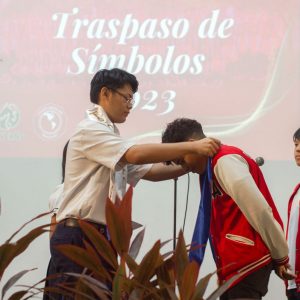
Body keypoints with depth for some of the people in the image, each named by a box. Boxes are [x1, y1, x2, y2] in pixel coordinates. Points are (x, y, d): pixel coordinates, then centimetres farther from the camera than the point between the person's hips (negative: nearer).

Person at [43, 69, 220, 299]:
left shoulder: (110, 137, 22)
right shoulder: (90, 130, -8)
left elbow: (149, 171, 18)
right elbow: (137, 155, -21)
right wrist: (193, 147, -20)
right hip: (78, 237, -10)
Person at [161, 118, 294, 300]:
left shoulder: (225, 161, -11)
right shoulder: (216, 164, 20)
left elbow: (259, 211, -16)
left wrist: (281, 257, -9)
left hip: (247, 262, -10)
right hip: (238, 263, 10)